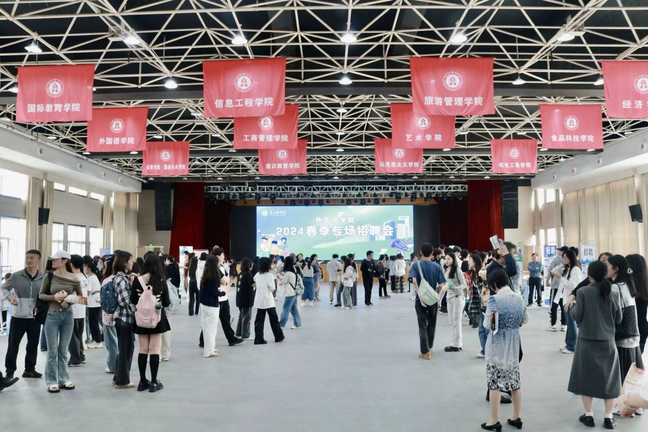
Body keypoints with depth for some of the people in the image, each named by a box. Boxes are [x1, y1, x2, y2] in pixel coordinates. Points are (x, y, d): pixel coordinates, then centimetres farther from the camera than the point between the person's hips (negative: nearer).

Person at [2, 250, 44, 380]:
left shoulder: (43, 278, 0)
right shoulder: (16, 276, -4)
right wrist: (10, 297, -9)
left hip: (35, 317, 2)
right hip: (18, 316, -2)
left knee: (33, 344, 10)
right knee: (13, 345, 3)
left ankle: (29, 369, 24)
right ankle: (10, 371, 14)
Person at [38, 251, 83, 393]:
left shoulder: (74, 279, -2)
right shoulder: (49, 276, -3)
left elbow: (80, 296, 8)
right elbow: (40, 295, 3)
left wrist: (69, 301, -11)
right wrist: (54, 297, -15)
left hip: (68, 315, 1)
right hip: (52, 315, -1)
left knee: (63, 351, 10)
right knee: (52, 351, 2)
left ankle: (63, 380, 19)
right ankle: (52, 382, 11)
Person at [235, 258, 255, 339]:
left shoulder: (241, 274, 8)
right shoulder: (248, 274, -15)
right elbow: (254, 285, -21)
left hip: (240, 299, 8)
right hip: (246, 299, -8)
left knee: (241, 316, 17)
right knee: (246, 317, 1)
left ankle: (238, 334, 22)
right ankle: (245, 335, 5)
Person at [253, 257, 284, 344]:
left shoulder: (257, 275, 4)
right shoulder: (269, 275, -13)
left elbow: (256, 285, 12)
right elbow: (272, 288, -14)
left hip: (259, 300, 5)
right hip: (268, 300, -5)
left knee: (259, 320, 6)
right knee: (274, 319, 10)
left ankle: (258, 339, 2)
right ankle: (279, 336, 21)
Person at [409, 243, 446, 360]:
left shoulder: (416, 265, -5)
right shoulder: (437, 266, -2)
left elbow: (414, 281, -18)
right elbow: (441, 285, -6)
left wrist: (420, 297, -18)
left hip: (420, 299, -1)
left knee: (423, 325, 4)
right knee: (431, 324, 18)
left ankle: (425, 352, 4)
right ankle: (429, 347, 31)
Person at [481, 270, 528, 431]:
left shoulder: (494, 299, -17)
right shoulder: (519, 297, 2)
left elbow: (487, 324, -15)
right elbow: (525, 320, 12)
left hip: (497, 345, -6)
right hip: (514, 344, 6)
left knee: (495, 382, 2)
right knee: (514, 381, 15)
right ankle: (517, 418, 24)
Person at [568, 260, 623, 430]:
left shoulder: (582, 292, -11)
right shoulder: (613, 294, -2)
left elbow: (577, 316, -10)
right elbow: (619, 319, 4)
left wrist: (572, 309, 10)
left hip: (587, 340, -2)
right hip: (607, 341, 3)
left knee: (586, 377, 9)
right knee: (608, 378, 12)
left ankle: (588, 415, 14)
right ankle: (609, 417, 15)